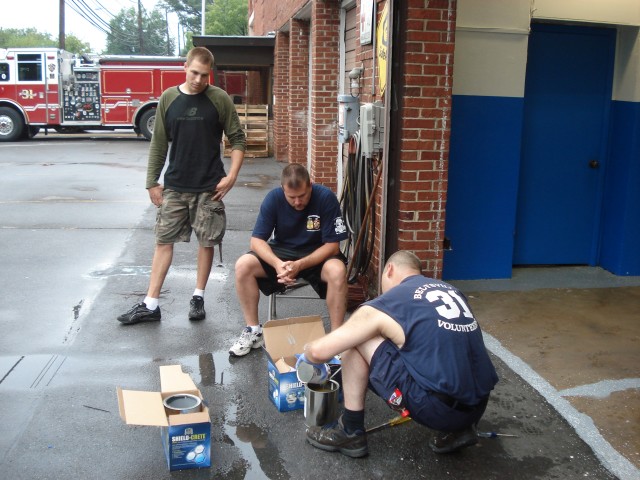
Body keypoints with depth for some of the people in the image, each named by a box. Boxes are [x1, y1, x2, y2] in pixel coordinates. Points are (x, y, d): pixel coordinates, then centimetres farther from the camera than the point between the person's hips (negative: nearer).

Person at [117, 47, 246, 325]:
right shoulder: (169, 98, 3)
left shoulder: (219, 99, -3)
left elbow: (238, 140, 1)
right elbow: (159, 144, 7)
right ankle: (150, 305, 9)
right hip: (174, 186, 2)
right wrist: (152, 182, 6)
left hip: (209, 187, -2)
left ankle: (198, 297, 22)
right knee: (163, 241, 4)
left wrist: (231, 176, -9)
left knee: (206, 241, 6)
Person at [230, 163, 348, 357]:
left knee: (337, 270, -35)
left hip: (318, 254, -2)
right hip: (281, 252, 3)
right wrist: (277, 264, -33)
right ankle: (253, 330, -6)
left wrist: (299, 265, -32)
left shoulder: (326, 197, -21)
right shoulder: (273, 198, -14)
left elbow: (332, 245, -18)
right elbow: (257, 240, -13)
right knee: (243, 265, -21)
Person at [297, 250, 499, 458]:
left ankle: (351, 433, 14)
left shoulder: (386, 304, -2)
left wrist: (308, 353, 21)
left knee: (356, 341, 4)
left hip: (440, 409, -7)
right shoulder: (449, 290, 15)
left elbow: (319, 351, -3)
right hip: (478, 407, 7)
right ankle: (457, 429, 17)